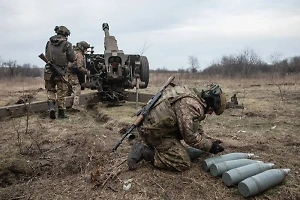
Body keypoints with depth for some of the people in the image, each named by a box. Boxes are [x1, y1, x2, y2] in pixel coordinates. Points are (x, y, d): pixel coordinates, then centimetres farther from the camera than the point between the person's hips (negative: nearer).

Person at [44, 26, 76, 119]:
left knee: (50, 90, 18)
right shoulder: (66, 44, -5)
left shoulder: (49, 42, 9)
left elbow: (47, 55, 16)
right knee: (61, 93, 7)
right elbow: (72, 58, -4)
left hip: (49, 71, 3)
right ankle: (61, 113, 12)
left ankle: (51, 107, -2)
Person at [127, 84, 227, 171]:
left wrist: (210, 141, 15)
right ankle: (144, 151, -7)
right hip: (154, 132, -10)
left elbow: (196, 128, 22)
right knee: (183, 164, -8)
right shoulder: (192, 105, -22)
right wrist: (210, 146, -5)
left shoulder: (194, 96, 11)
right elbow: (191, 137, -20)